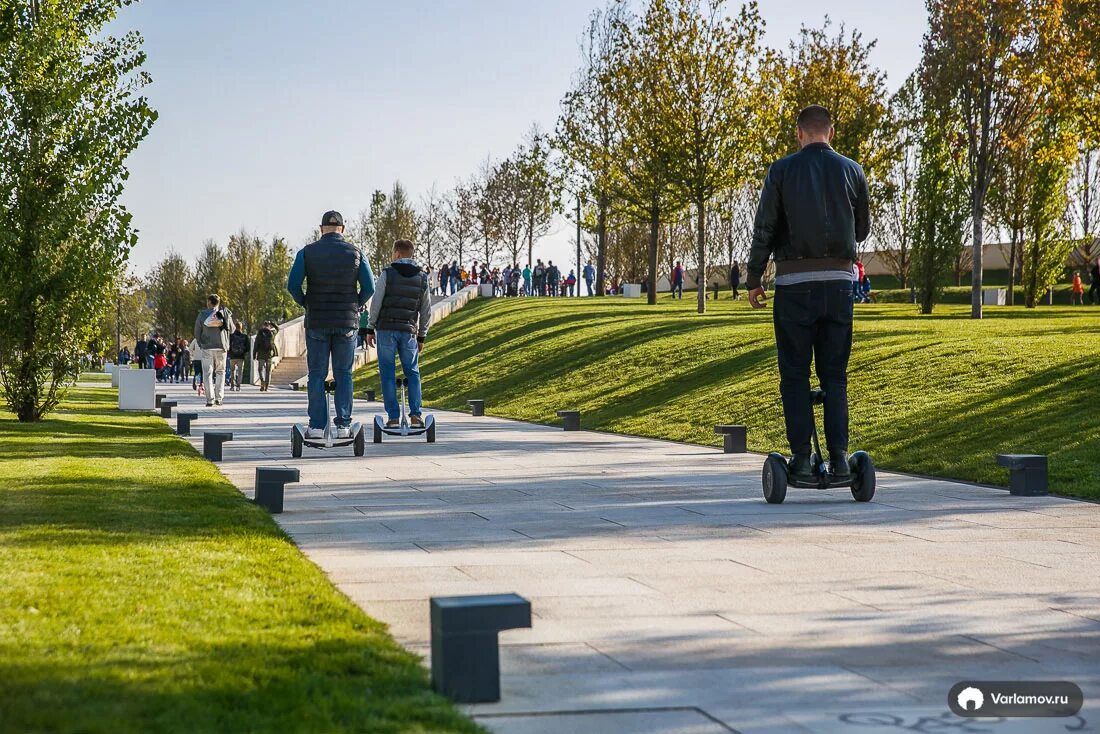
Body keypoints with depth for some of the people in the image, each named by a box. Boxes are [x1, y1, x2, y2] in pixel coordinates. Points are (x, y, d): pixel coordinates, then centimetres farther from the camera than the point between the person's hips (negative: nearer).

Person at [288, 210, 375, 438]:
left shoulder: (307, 252, -1)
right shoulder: (355, 253, 1)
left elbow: (293, 285, -7)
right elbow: (369, 287, -4)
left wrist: (306, 304, 9)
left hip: (316, 322, 0)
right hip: (347, 322, 0)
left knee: (317, 374, 4)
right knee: (343, 374, 7)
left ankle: (317, 426, -1)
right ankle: (343, 425, 1)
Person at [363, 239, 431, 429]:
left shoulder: (387, 274, -3)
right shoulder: (421, 278, 9)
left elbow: (376, 303, -5)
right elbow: (426, 311, 11)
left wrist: (370, 329, 3)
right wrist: (422, 336, 19)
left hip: (386, 329, -3)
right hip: (409, 331, 3)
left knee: (387, 373, 2)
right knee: (412, 372, 11)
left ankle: (393, 417, -2)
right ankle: (415, 415, 0)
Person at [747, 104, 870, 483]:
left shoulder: (782, 170, -1)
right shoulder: (851, 170, 6)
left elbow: (764, 229, -2)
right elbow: (863, 228, 14)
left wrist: (754, 280, 6)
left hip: (795, 281, -2)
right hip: (839, 280, 2)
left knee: (795, 374, 3)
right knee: (835, 374, 8)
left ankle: (801, 457, -2)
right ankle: (839, 457, 2)